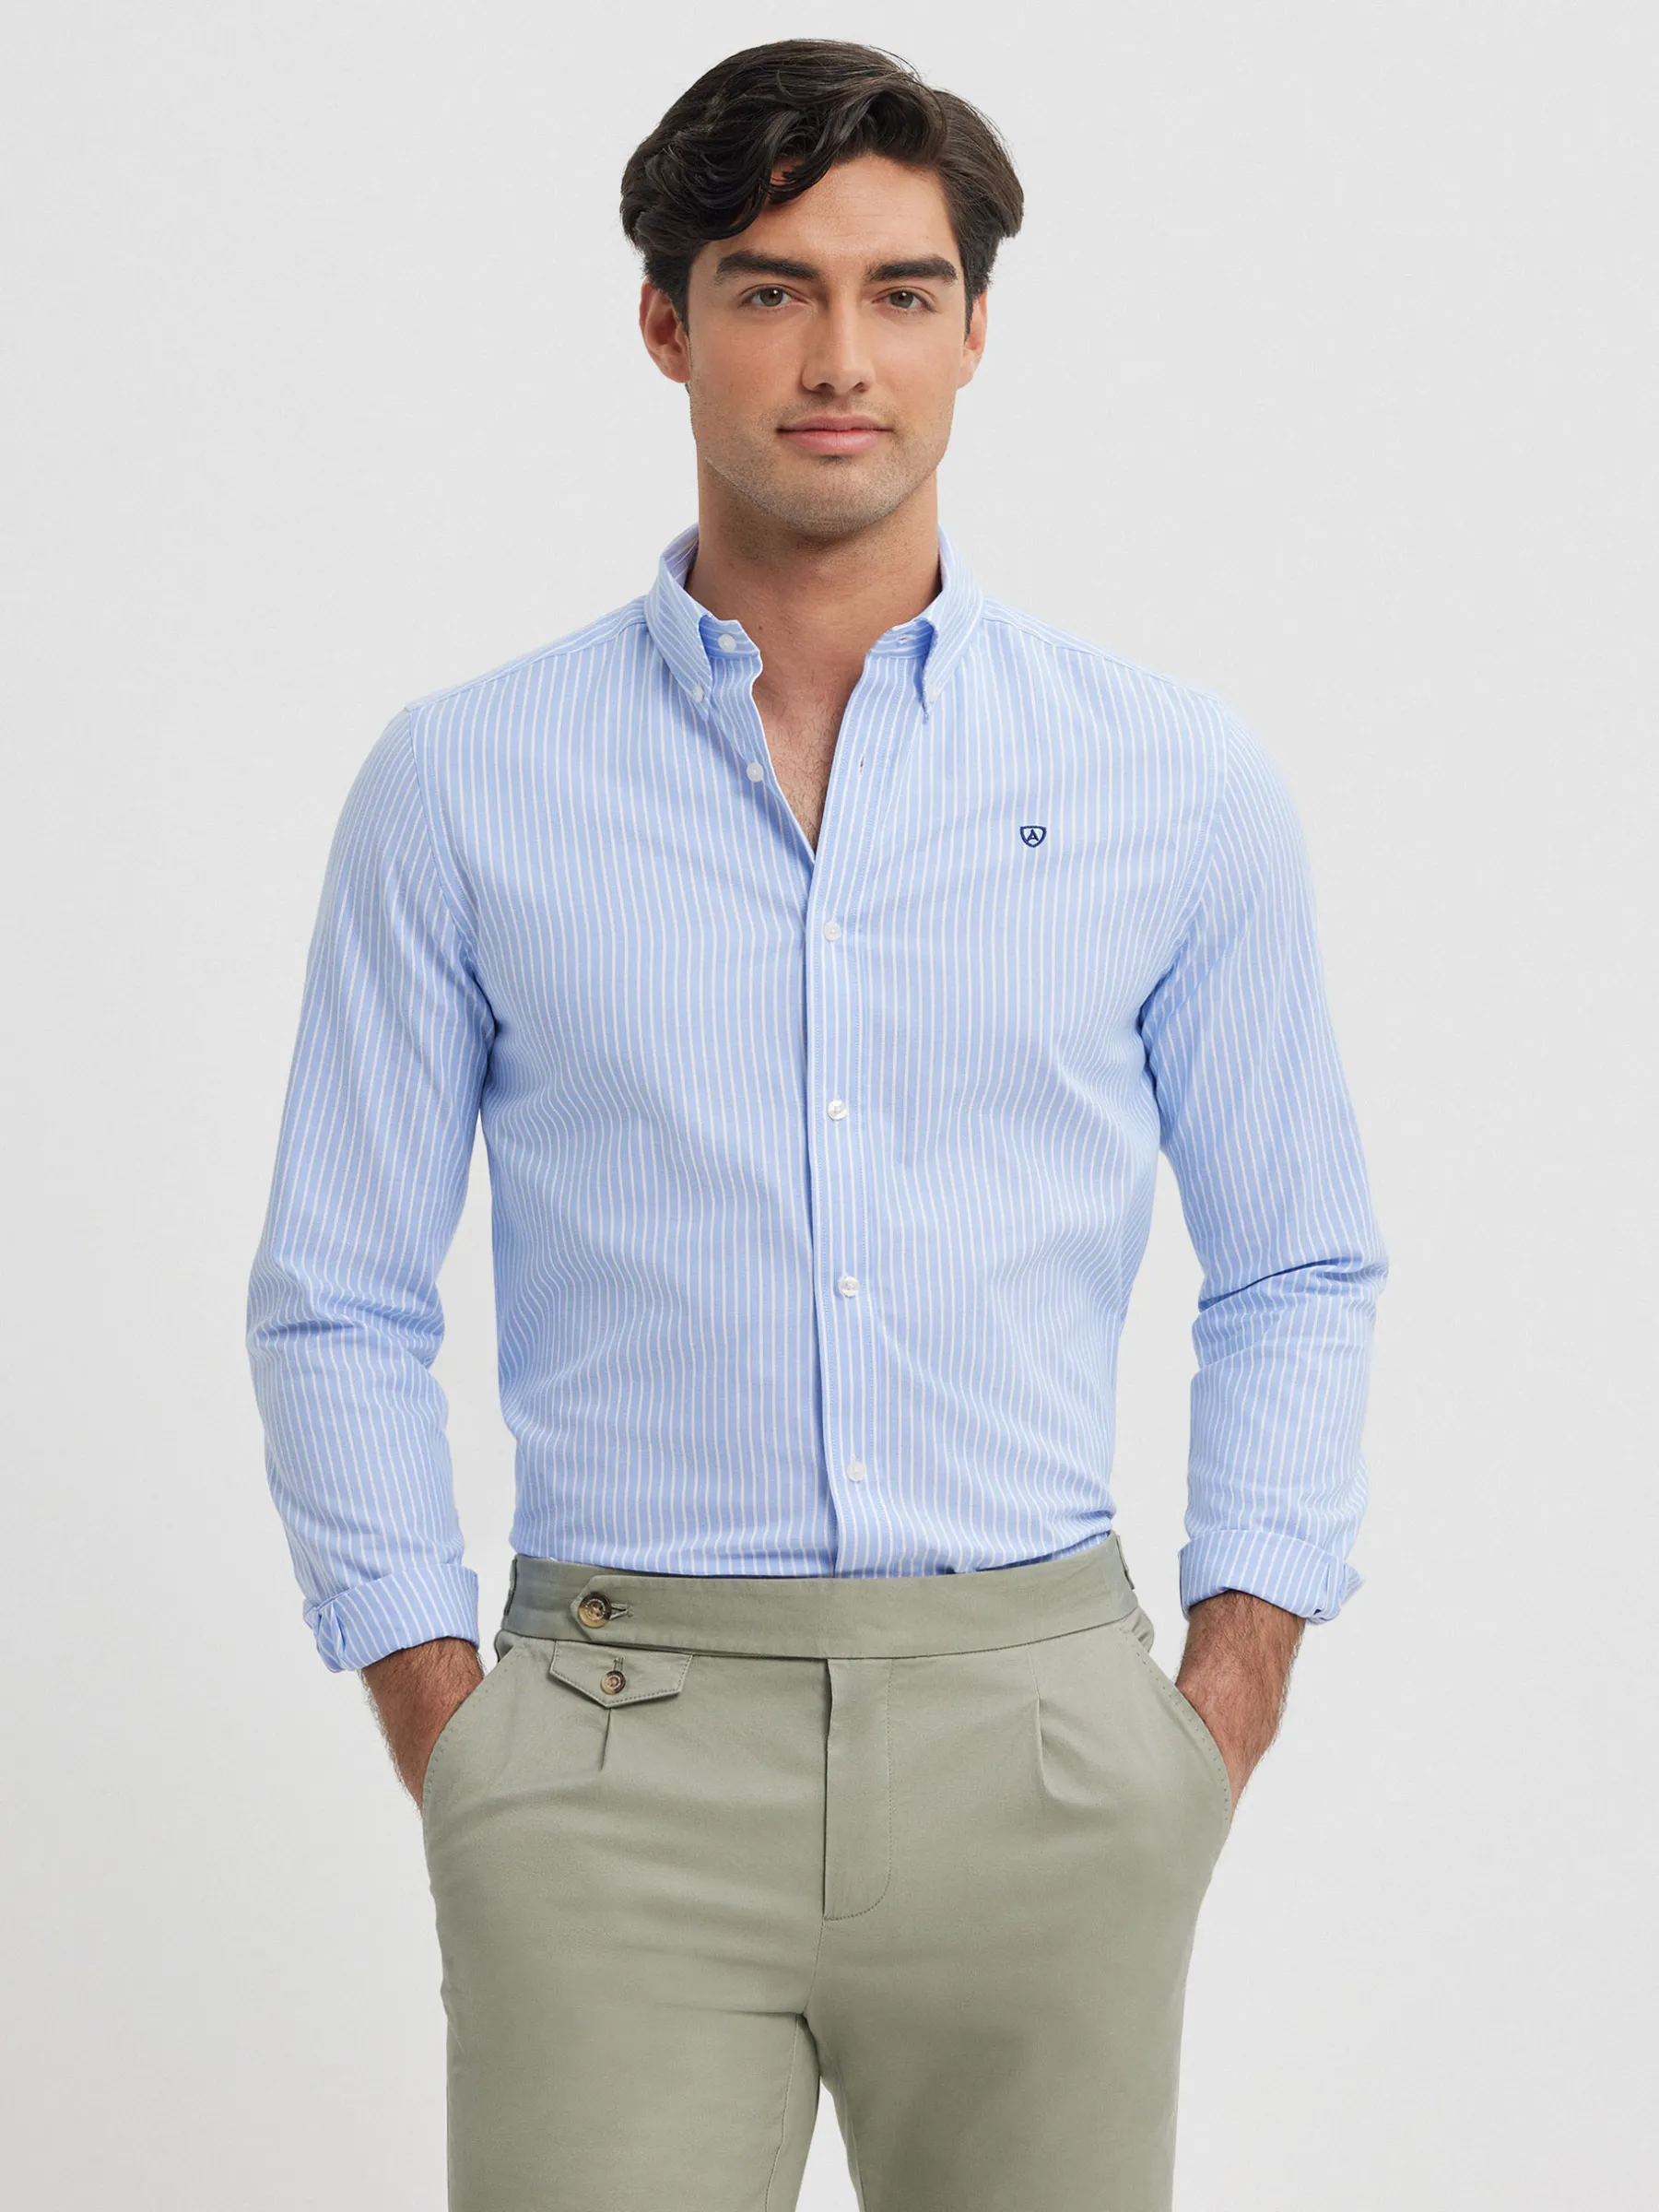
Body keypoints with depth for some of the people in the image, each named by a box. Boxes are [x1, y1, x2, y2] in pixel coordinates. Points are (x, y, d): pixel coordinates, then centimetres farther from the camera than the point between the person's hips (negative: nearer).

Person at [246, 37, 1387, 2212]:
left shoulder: (1178, 779, 5)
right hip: (621, 1763, -1)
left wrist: (1222, 1714, 2)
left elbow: (1298, 1273, 11)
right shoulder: (463, 787, 3)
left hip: (1036, 1730, 1)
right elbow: (340, 1304, 7)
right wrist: (443, 1739, -1)